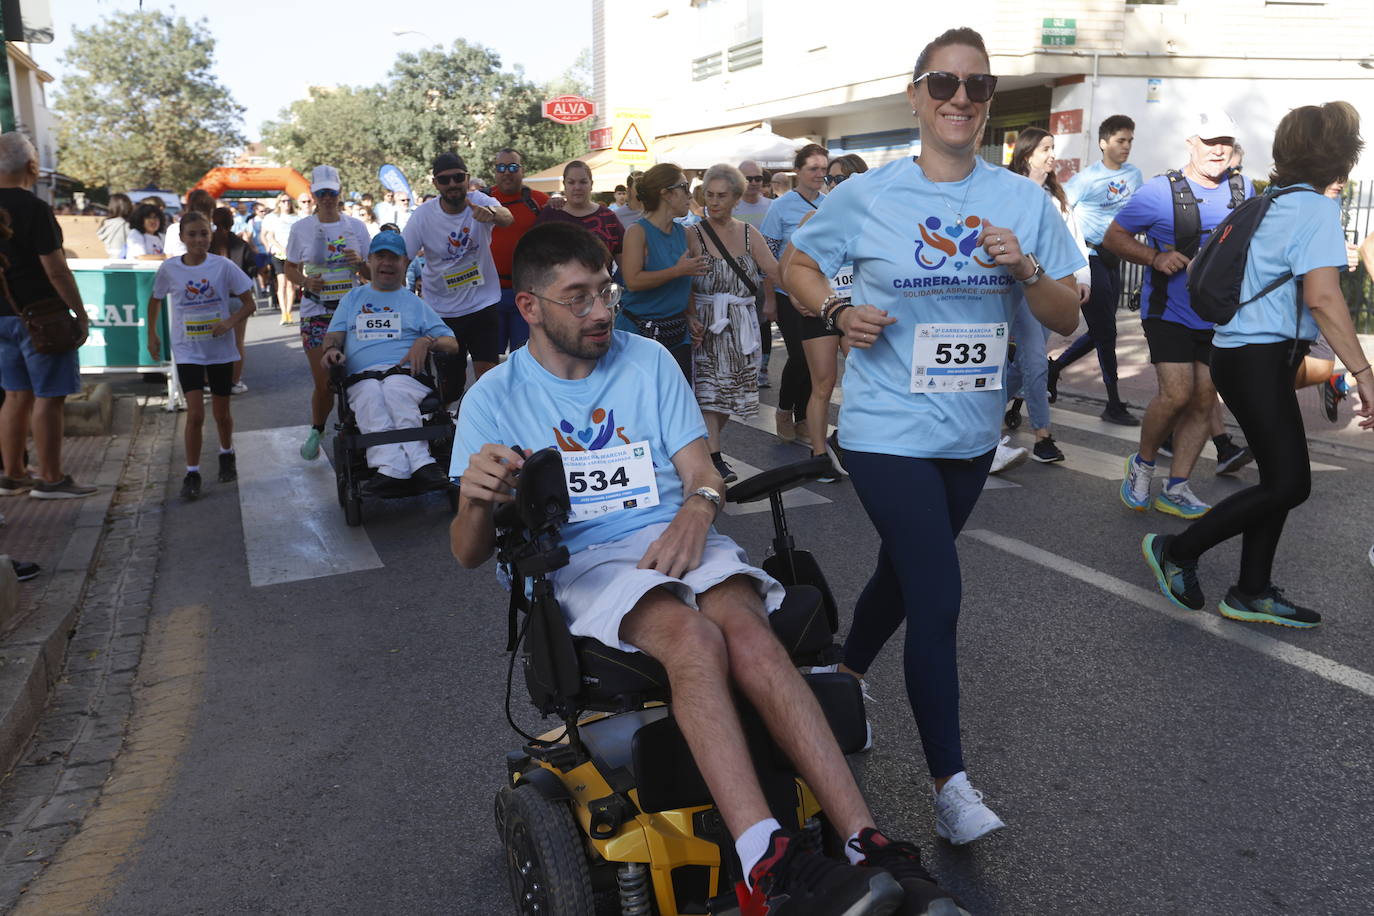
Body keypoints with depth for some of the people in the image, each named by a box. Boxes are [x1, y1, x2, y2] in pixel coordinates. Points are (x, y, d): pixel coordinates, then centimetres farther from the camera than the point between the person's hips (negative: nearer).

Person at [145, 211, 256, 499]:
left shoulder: (223, 266, -8)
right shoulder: (169, 268, -4)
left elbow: (249, 303, -4)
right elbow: (155, 300, 13)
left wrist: (229, 323, -20)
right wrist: (152, 335, 12)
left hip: (220, 349, 1)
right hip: (187, 351, 0)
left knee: (221, 413, 13)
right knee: (195, 414, -10)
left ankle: (227, 455, 41)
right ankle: (192, 475, 1)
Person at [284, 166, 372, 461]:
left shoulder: (355, 226, 5)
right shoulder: (301, 228, 3)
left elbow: (371, 274, 9)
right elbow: (290, 268, 12)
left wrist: (359, 262, -13)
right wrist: (306, 282, -9)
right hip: (316, 312, -1)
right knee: (324, 383, -2)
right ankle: (316, 431, 23)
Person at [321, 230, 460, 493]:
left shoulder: (414, 302, 25)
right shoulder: (353, 299, 31)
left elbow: (452, 344, 18)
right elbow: (334, 334, 21)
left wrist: (426, 341, -4)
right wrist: (332, 349, -4)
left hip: (406, 374, -1)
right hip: (362, 379, 1)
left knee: (394, 390, -39)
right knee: (371, 396, -38)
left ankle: (390, 468, -53)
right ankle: (418, 462, -55)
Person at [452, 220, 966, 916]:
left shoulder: (648, 360, 12)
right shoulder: (494, 399, 5)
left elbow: (703, 473, 9)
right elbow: (469, 555, -1)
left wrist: (698, 507, -16)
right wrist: (473, 501, -25)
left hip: (676, 538, 3)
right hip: (582, 564, -2)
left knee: (748, 631, -31)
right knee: (693, 635, -35)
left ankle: (867, 844, -34)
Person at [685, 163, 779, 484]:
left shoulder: (748, 233, 7)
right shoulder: (693, 234, -4)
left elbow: (773, 271, 1)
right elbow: (683, 284, -12)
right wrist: (692, 318, -21)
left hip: (742, 322, 4)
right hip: (706, 322, -4)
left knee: (733, 386, 8)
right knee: (708, 388, -7)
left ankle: (709, 443, 25)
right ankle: (713, 458, -7)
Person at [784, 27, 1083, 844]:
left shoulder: (1025, 202, 1)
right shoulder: (867, 196, -6)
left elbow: (1068, 319, 1)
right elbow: (798, 266, 8)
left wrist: (1025, 269, -18)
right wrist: (838, 311, -12)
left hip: (971, 433, 5)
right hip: (889, 431, -4)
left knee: (907, 569, 21)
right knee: (938, 597, -10)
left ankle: (847, 674, 48)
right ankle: (951, 782, 2)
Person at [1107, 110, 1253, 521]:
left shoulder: (1244, 189, 5)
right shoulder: (1159, 191, -9)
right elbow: (1113, 237, -4)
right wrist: (1156, 258, -20)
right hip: (1169, 312, -5)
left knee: (1204, 400, 4)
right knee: (1177, 392, -17)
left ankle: (1175, 490, 13)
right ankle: (1142, 464, 10)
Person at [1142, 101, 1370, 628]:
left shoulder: (1270, 201, 14)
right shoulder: (1317, 209, -13)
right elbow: (1323, 296, -23)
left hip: (1243, 351, 10)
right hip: (1259, 360, -10)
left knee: (1280, 477, 11)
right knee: (1289, 483, -7)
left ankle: (1251, 592, 17)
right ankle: (1177, 551, 2)